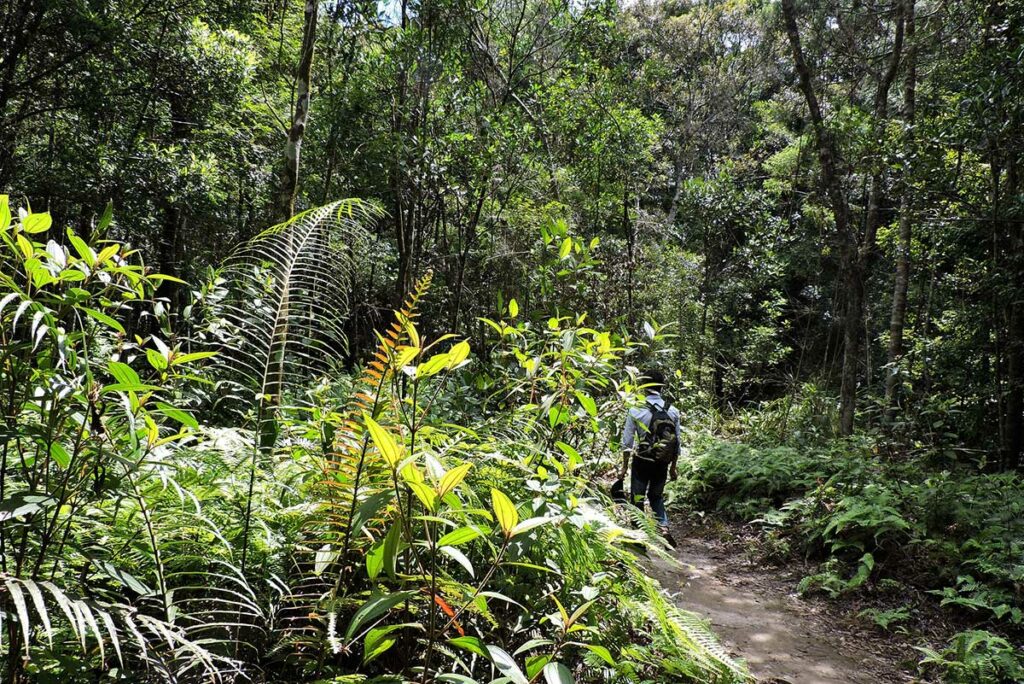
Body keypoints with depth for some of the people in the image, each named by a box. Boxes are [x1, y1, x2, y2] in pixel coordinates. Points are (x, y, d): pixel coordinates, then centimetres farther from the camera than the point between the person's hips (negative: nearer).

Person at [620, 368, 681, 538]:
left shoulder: (636, 411, -11)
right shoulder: (672, 411, -3)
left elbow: (627, 441, -7)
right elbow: (677, 442, 3)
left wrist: (624, 466, 4)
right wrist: (674, 466, 15)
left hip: (641, 462, -3)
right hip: (662, 464, 3)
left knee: (638, 499, 11)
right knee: (656, 496, 23)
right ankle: (663, 526, 5)